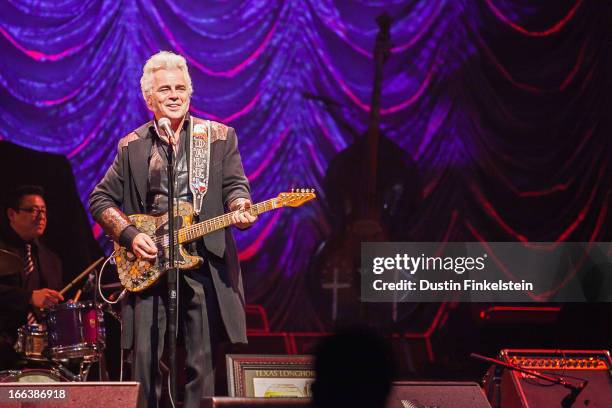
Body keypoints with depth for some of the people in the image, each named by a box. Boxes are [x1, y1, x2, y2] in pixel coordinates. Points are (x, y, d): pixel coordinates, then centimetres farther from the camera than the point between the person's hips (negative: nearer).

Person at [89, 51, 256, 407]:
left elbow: (235, 186, 3)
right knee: (146, 359, -4)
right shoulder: (133, 147, 11)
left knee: (203, 362, -2)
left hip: (205, 263, -1)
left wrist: (240, 208, -20)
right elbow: (100, 199, 13)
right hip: (148, 268, 1)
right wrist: (130, 235, -3)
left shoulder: (220, 137, 9)